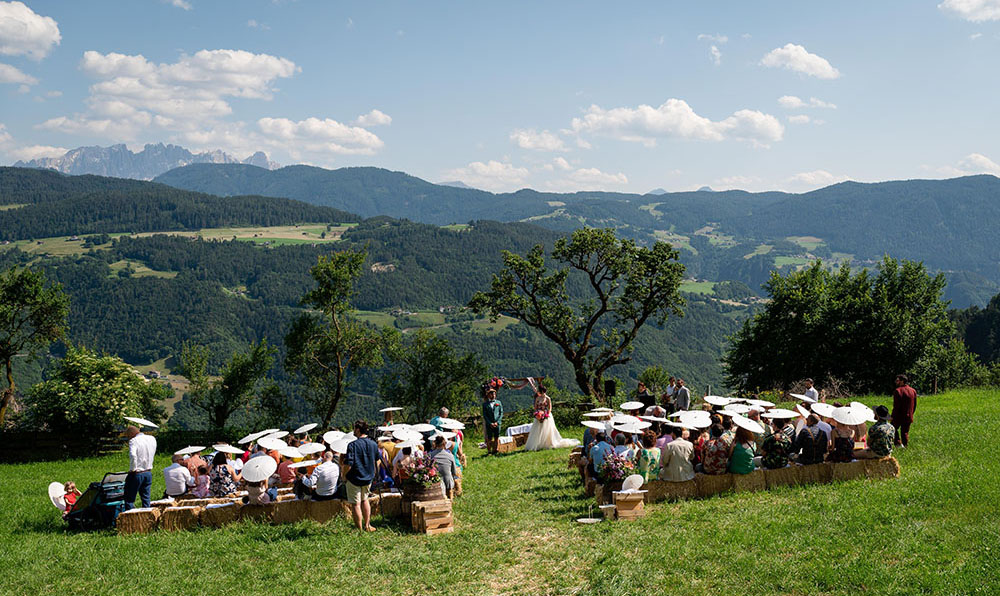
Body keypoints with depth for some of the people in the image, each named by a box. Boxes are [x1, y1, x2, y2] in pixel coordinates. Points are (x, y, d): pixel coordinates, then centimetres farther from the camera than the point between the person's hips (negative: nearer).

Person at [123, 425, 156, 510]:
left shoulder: (133, 441, -15)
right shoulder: (152, 439, 5)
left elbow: (132, 456, -30)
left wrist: (132, 469, -18)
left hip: (137, 474, -6)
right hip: (149, 473, 6)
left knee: (129, 499, 4)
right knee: (146, 497, 14)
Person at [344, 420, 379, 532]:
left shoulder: (353, 445, -20)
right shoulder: (373, 444, -1)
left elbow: (348, 464, -24)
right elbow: (377, 461, 12)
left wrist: (344, 475, -5)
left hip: (355, 479, -6)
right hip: (368, 478, 6)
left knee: (356, 504, 4)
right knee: (364, 500, 24)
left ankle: (360, 530, 9)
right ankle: (367, 526, 28)